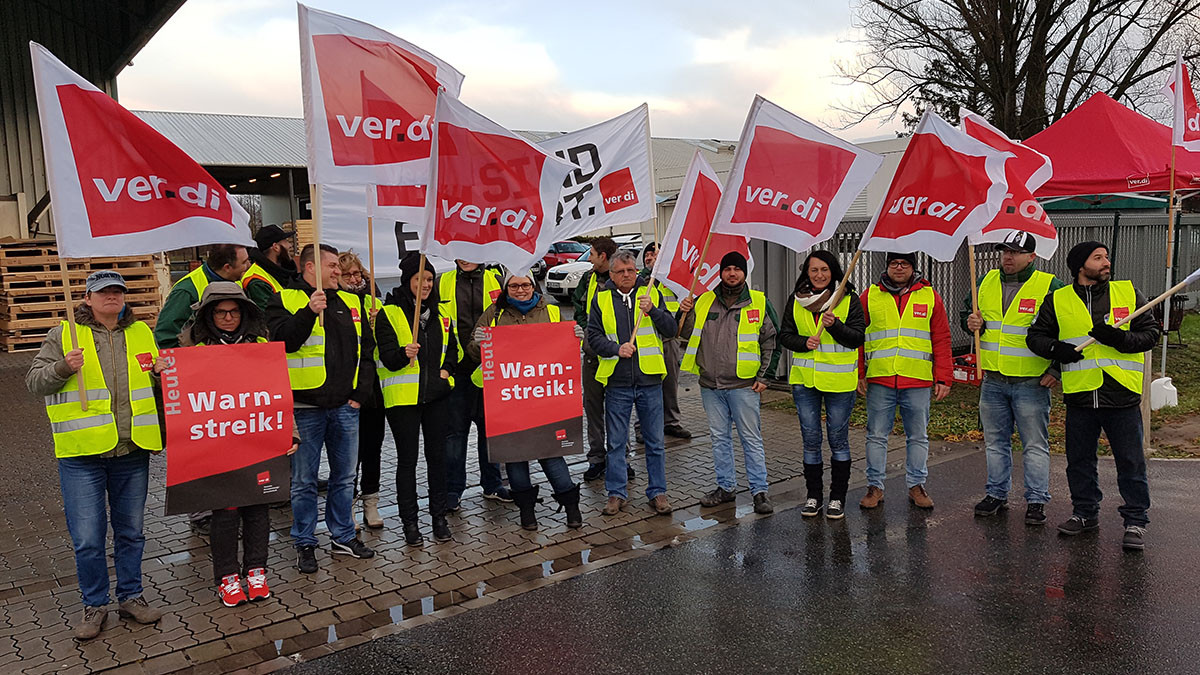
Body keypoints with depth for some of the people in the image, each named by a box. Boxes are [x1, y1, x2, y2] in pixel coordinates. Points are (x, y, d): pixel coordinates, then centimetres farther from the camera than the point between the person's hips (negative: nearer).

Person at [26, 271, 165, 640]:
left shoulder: (142, 333, 11)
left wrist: (162, 374, -1)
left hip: (133, 452, 3)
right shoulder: (64, 335, 3)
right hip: (83, 455, -3)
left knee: (130, 531, 14)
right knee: (87, 537, 1)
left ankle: (130, 596, 28)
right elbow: (34, 381, 0)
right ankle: (94, 605, 19)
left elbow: (156, 380, 22)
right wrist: (63, 367, -18)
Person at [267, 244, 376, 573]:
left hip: (345, 407, 5)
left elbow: (366, 349, 14)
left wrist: (361, 392, 6)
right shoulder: (285, 300, -1)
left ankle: (344, 537, 28)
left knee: (344, 476, 14)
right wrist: (309, 312, -30)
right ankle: (305, 544, 19)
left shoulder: (351, 302, 12)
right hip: (306, 407, -5)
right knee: (304, 481, 5)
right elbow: (282, 340, -18)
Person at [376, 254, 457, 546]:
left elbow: (453, 347, 19)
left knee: (437, 455, 10)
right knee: (407, 459, 4)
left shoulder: (441, 311, 10)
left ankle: (439, 517, 22)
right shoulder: (389, 313, -6)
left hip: (437, 393, 4)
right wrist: (404, 354, -33)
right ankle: (410, 522, 15)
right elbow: (387, 358, -12)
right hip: (402, 397, -4)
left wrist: (446, 369, 1)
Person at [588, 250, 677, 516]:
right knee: (616, 442, 7)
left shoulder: (652, 294, 6)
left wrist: (653, 311, -17)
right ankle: (617, 493, 19)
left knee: (655, 441, 7)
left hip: (649, 380, 0)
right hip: (616, 382, 0)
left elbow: (671, 330, -1)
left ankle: (657, 492, 19)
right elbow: (594, 336, 1)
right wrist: (617, 349, -15)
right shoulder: (601, 300, 5)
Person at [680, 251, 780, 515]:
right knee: (719, 438, 12)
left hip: (744, 385, -3)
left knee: (751, 438, 1)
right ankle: (726, 486, 24)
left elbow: (771, 342, 3)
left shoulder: (759, 303, 1)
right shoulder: (704, 301, 9)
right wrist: (686, 314, -3)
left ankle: (759, 491, 10)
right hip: (710, 385, 4)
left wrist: (764, 376, -3)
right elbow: (688, 334, 16)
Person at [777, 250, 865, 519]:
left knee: (838, 439, 6)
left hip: (839, 381, -2)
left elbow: (858, 337, -7)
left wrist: (835, 325, -23)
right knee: (810, 440, 9)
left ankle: (838, 497, 17)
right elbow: (785, 335, 7)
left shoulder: (849, 299, -3)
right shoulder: (796, 300, 6)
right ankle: (813, 495, 20)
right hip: (804, 379, 3)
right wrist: (803, 343, -12)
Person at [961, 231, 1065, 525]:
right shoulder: (987, 281, 7)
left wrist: (1056, 369, -9)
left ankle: (1036, 501, 14)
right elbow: (967, 310, 21)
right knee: (995, 441, 14)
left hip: (1032, 383, -4)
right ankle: (996, 493, 26)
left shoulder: (1049, 286, -7)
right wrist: (970, 321, -3)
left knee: (1035, 444, 3)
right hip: (992, 381, 5)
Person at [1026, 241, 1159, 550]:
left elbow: (1150, 333, 3)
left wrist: (1120, 338, -16)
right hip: (1079, 395, 1)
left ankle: (1136, 521, 18)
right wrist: (1054, 348, -11)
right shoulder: (1057, 300, 4)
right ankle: (1085, 513, 29)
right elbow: (1036, 335, 10)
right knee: (1079, 461, 13)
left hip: (1122, 396, -1)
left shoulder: (1129, 293, 4)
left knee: (1131, 463, 4)